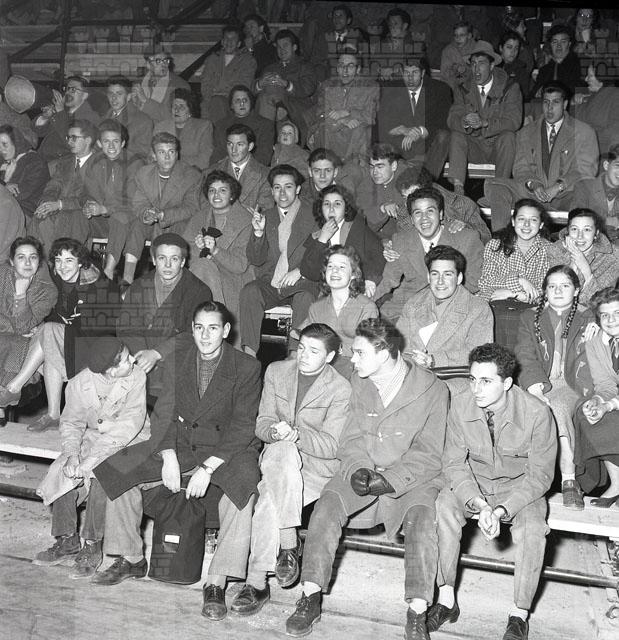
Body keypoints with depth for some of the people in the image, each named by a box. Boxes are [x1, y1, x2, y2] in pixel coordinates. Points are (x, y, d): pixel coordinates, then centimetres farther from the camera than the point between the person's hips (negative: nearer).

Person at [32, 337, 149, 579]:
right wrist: (72, 454, -23)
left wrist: (91, 458, -31)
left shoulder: (137, 377, -20)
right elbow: (71, 422, -2)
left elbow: (130, 424, -26)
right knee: (61, 472, -18)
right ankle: (67, 541, -5)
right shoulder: (79, 383, -10)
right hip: (92, 437, 4)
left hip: (129, 442, -4)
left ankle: (92, 547, -18)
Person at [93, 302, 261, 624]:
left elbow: (242, 427, -14)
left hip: (226, 449, -4)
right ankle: (131, 559, 6)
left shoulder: (247, 368, -9)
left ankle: (216, 583, -27)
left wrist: (208, 468, -23)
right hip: (178, 443, 4)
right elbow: (164, 412, 1)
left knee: (243, 485, -35)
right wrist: (169, 456, -16)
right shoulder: (177, 358, 3)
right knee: (117, 466, -9)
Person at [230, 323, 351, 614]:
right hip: (276, 457, 4)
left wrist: (295, 434, -25)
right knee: (283, 451, -33)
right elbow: (262, 424, 6)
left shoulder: (341, 390, -7)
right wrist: (275, 432, -17)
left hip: (317, 467, -4)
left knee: (268, 500, -28)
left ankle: (257, 583, -17)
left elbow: (330, 446, -11)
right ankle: (289, 544, -24)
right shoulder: (276, 372, 6)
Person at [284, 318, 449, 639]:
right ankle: (310, 598, -16)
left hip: (411, 477, -3)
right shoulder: (359, 384, 8)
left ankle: (417, 613, -22)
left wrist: (389, 480, -20)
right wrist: (360, 469, -13)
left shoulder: (432, 389, -7)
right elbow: (351, 439, 8)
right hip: (362, 470, 3)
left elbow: (428, 453, -9)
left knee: (421, 517, -32)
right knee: (328, 501, -23)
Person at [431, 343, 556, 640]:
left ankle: (519, 614, -10)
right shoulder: (460, 406, -15)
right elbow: (454, 462, -10)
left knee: (532, 528, -30)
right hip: (473, 484, 2)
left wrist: (502, 510, -28)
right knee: (443, 507, -26)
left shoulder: (537, 413, -22)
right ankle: (446, 600, -13)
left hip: (520, 487, -2)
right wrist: (478, 503, -27)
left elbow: (540, 475, -17)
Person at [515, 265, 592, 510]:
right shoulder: (530, 318, 16)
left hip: (570, 385, -1)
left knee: (558, 405, -33)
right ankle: (569, 478, -33)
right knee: (556, 410, -32)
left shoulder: (587, 320, 13)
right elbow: (525, 357, 3)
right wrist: (536, 386, -15)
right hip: (540, 384, 1)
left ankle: (567, 479, -33)